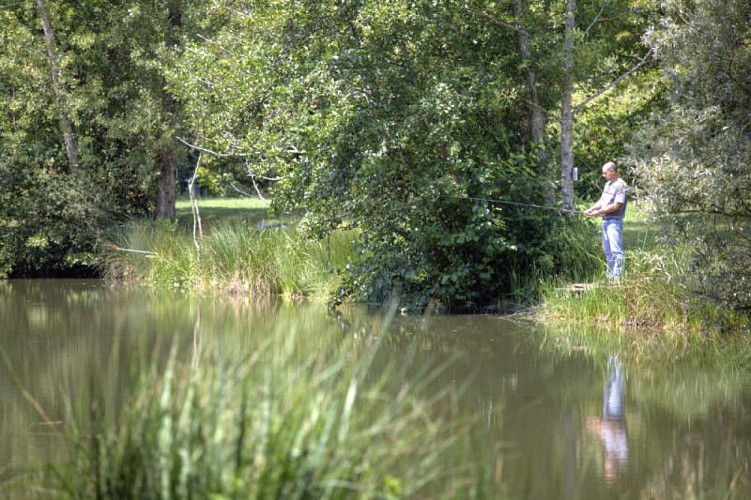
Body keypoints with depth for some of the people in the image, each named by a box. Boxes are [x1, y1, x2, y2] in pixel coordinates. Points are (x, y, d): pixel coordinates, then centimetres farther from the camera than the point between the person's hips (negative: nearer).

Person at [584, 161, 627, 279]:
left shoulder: (620, 185, -12)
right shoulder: (608, 184, 17)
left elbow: (616, 205, -18)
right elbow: (602, 201, 21)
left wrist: (599, 212, -14)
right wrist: (590, 209, 5)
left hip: (614, 221, -10)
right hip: (605, 220, 10)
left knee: (616, 250, -13)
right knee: (607, 251, 14)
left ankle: (617, 277, -16)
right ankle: (610, 276, 20)